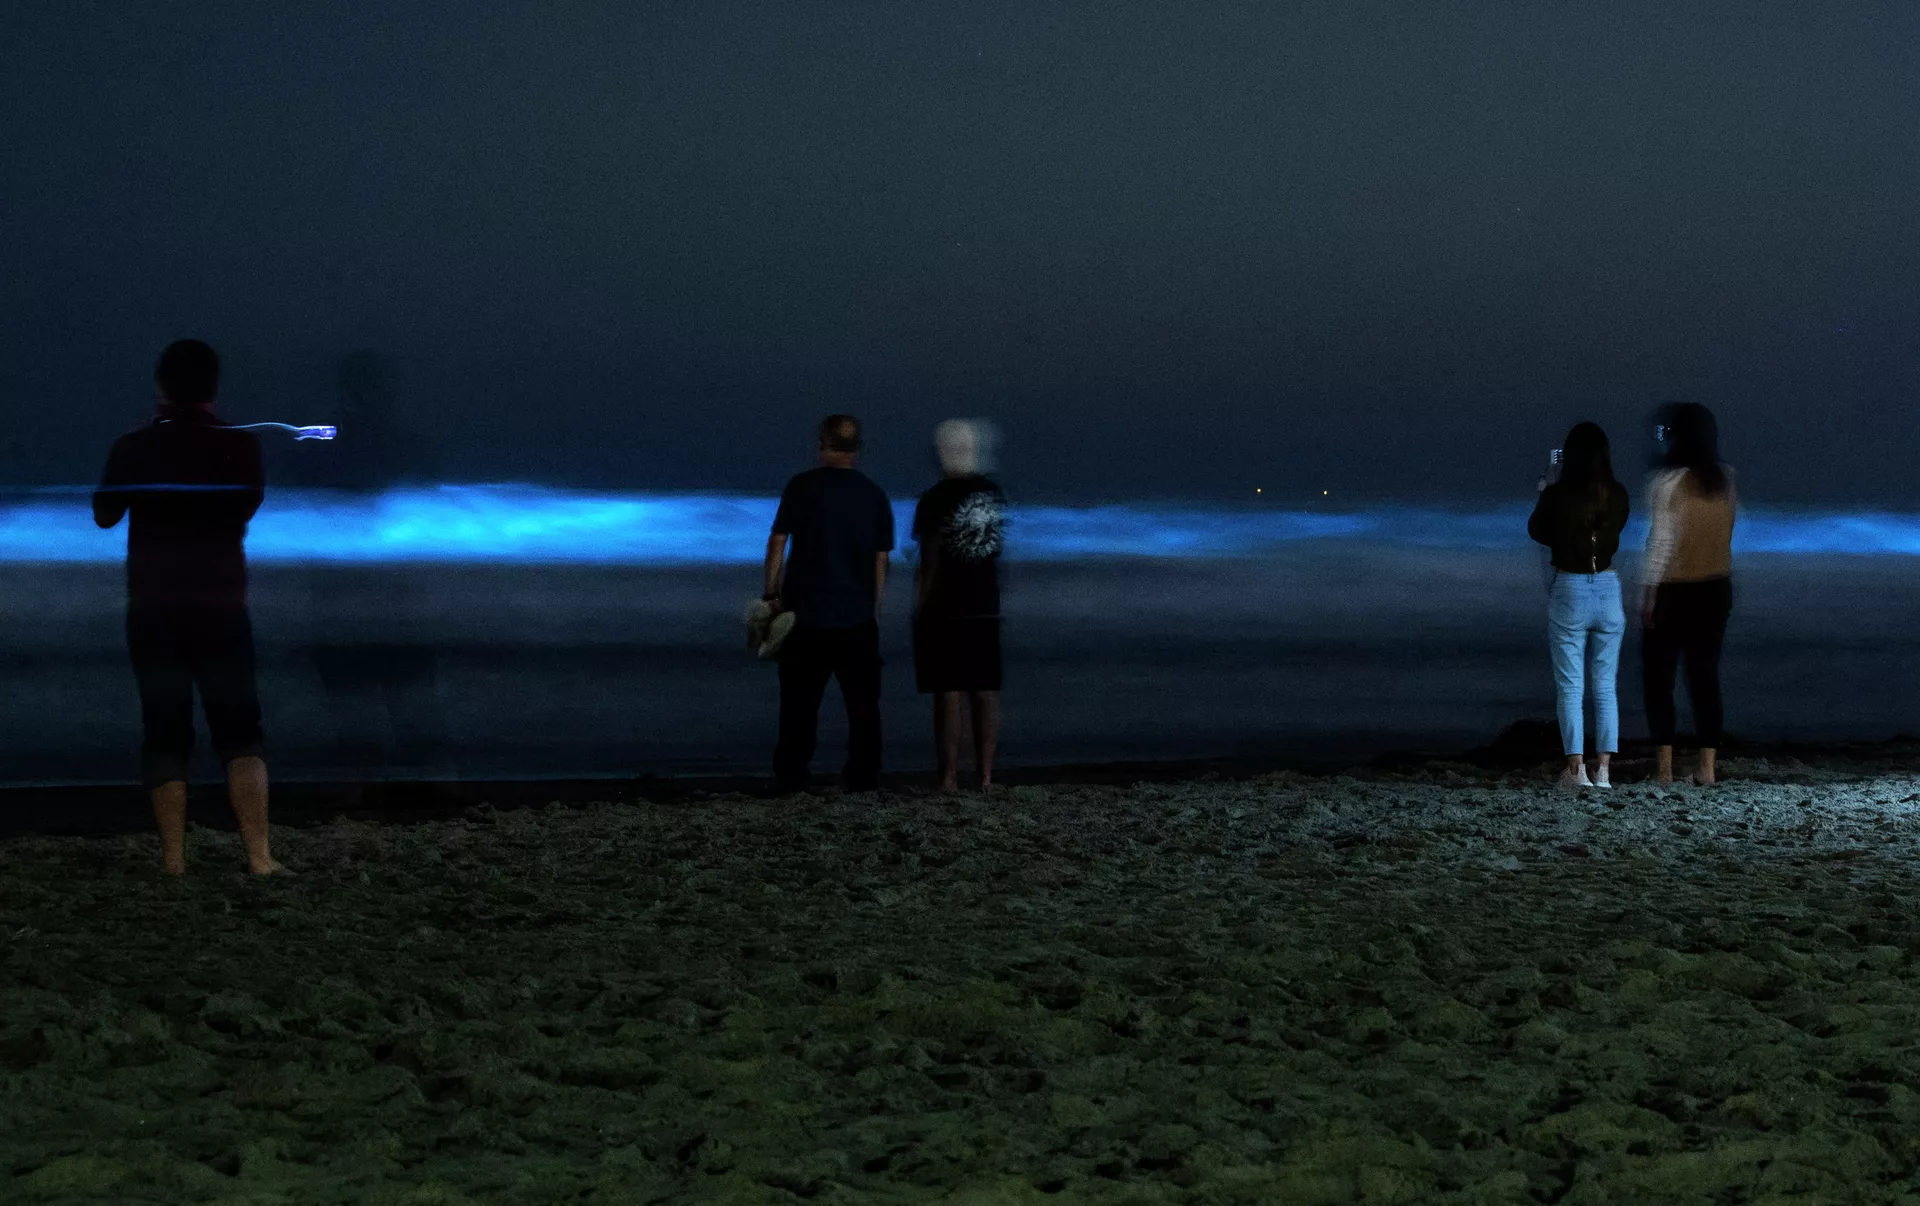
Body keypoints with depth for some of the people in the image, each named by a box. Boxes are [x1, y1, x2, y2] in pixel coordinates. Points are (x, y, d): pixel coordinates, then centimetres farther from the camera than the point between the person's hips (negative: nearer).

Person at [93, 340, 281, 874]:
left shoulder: (134, 448, -6)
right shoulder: (241, 447, -5)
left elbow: (104, 514, 8)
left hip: (153, 610, 0)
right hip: (222, 608, 0)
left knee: (165, 733, 7)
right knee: (239, 730, 5)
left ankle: (173, 861, 3)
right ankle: (259, 855, -7)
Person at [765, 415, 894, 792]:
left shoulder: (802, 486, -4)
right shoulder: (875, 495, 4)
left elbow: (777, 543, -5)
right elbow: (881, 560, 7)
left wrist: (772, 594, 2)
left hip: (805, 614, -1)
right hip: (858, 619, 2)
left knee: (799, 701, 5)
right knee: (862, 702, 8)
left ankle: (791, 778, 6)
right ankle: (864, 779, 6)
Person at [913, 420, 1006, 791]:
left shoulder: (935, 500, -11)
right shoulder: (994, 493, 6)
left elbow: (930, 562, -11)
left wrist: (919, 608, -4)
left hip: (944, 610, -5)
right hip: (986, 607, 5)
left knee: (948, 694, -4)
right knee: (985, 693, 8)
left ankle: (949, 778, -5)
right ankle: (985, 775, 8)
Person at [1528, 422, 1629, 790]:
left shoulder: (1556, 495, -12)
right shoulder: (1618, 495, -5)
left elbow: (1536, 531, 7)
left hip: (1568, 591, -2)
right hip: (1608, 590, 3)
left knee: (1570, 687, 3)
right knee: (1605, 687, 9)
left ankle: (1577, 769, -1)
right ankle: (1604, 769, 7)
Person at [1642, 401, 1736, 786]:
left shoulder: (1669, 481, -14)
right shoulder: (1724, 479, 4)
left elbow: (1662, 541, -15)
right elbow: (1723, 534, 8)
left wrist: (1649, 592, -12)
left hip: (1674, 591, -5)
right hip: (1716, 588, 5)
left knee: (1658, 675, 3)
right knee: (1705, 675, 9)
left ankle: (1663, 765, -2)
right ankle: (1707, 766, 7)